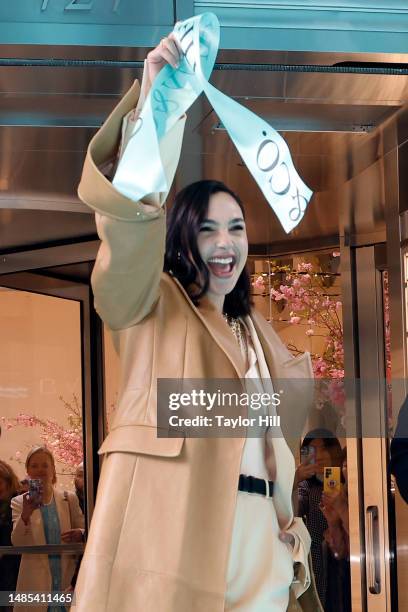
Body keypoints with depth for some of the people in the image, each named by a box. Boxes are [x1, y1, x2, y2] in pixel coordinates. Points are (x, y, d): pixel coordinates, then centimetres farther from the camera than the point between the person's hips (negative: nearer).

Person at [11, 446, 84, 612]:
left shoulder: (69, 498, 7)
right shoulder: (19, 502, 3)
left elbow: (84, 530, 11)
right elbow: (17, 543, -8)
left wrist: (80, 534, -13)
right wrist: (26, 514, -27)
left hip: (67, 578, 2)